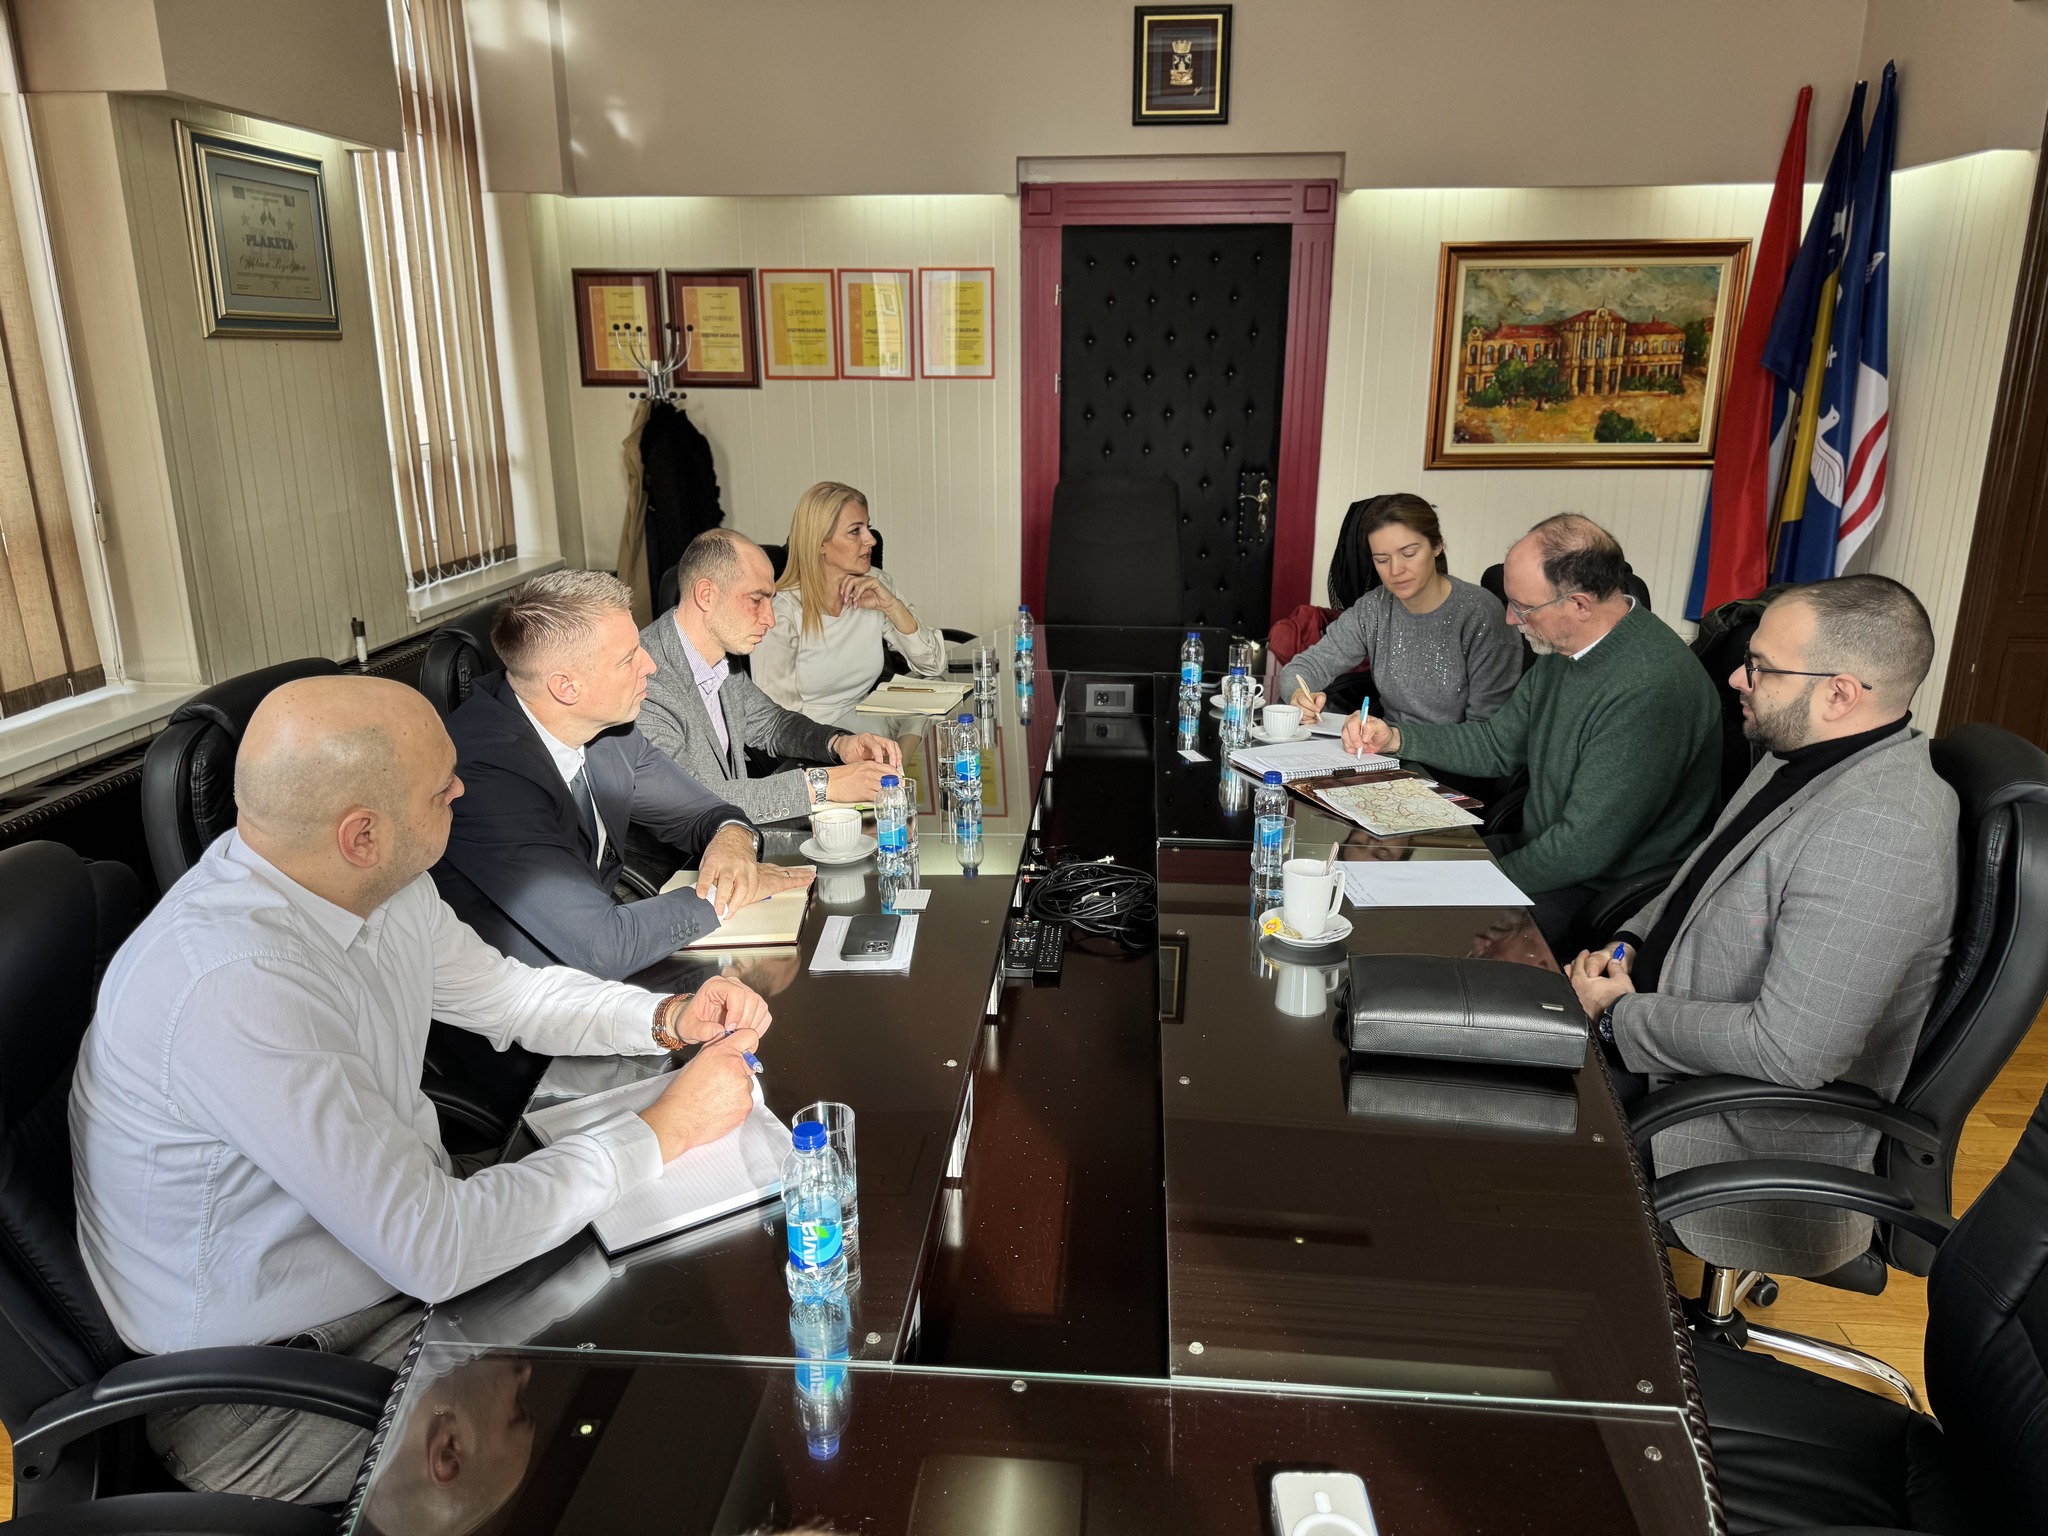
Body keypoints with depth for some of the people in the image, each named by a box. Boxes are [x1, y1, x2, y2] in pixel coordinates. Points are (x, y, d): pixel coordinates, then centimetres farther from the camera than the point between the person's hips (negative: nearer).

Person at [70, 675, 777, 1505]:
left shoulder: (380, 883, -7)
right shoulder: (232, 985, -34)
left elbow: (503, 990, 11)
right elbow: (435, 1250, -32)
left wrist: (666, 1017, -7)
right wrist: (663, 1131, -23)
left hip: (400, 1240, 8)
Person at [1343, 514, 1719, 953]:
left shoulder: (1648, 690, -29)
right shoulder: (1562, 648, 2)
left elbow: (1584, 849, -27)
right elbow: (1500, 745, 14)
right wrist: (1396, 738, 4)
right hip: (1543, 846, 9)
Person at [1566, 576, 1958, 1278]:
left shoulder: (1878, 833, -30)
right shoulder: (1805, 755, 1)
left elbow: (1791, 1052, -31)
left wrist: (1621, 1015, -19)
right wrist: (1632, 944, 0)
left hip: (1757, 1138, -9)